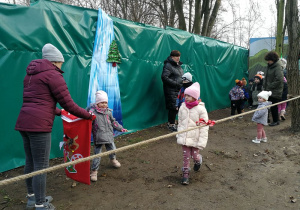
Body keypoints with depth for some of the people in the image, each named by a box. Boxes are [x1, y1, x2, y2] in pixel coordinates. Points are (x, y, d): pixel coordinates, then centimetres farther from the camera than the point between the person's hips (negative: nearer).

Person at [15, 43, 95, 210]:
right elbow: (68, 104, -8)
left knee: (30, 162, 19)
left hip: (24, 122, 9)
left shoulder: (31, 74, 22)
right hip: (38, 125, -9)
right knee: (41, 166, 0)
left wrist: (58, 112, 43)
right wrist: (88, 115, 4)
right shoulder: (53, 75, -5)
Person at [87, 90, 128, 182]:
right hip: (98, 138, -5)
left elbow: (113, 122, 18)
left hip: (109, 136, 5)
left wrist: (121, 128, 19)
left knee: (112, 150, 20)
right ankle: (94, 171, 11)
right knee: (97, 155, -3)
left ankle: (113, 160, 52)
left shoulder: (108, 112, 7)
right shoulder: (92, 112, -10)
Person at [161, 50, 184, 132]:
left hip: (178, 90, 9)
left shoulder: (178, 65, 18)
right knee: (174, 107, -8)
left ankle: (170, 122, 24)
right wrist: (176, 84, -18)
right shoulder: (168, 65, -10)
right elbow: (164, 77, -19)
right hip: (171, 91, -9)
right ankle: (171, 125, 5)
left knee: (177, 107, 10)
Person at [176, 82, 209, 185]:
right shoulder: (182, 107, -1)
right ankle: (185, 173, 23)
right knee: (186, 156, 8)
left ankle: (198, 161, 44)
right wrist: (179, 135, 13)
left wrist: (202, 141, -14)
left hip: (195, 138, -3)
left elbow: (204, 126, -11)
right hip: (184, 137, 3)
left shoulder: (201, 109, -13)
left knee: (195, 155, 9)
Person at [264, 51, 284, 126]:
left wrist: (270, 86, -18)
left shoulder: (278, 67, -17)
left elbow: (279, 80, -24)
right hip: (268, 91, 8)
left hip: (275, 92, -8)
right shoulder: (269, 66, 9)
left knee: (273, 107, 1)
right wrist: (265, 85, 10)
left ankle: (276, 121, 15)